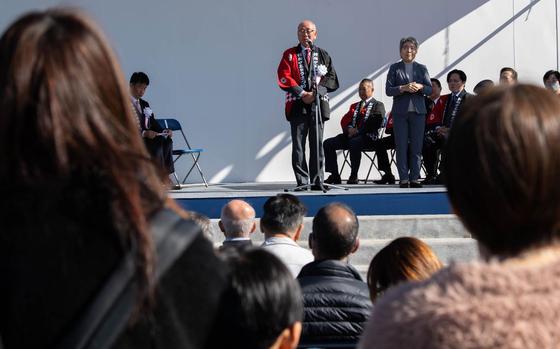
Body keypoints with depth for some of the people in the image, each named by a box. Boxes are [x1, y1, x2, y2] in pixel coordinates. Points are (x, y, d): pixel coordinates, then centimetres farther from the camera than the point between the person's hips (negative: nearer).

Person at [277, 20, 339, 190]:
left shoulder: (322, 55, 14)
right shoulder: (289, 54, 11)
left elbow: (332, 79, 7)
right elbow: (284, 78, -1)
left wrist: (316, 92, -9)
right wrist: (302, 93, -11)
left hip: (318, 104, 1)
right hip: (297, 105, -1)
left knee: (317, 144, -1)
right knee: (298, 146, -3)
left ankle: (317, 181, 2)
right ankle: (302, 181, 0)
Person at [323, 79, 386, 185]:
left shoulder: (378, 105, 8)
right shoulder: (354, 106, 28)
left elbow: (375, 122, -8)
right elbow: (344, 121, 18)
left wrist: (358, 131, -17)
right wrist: (349, 129, -7)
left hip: (368, 137, -6)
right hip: (351, 135, 7)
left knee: (354, 143, -40)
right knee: (328, 143, -13)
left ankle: (354, 176, -29)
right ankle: (334, 176, -15)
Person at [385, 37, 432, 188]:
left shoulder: (421, 68, 11)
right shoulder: (395, 68, 5)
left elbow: (430, 89, 8)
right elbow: (388, 90, -2)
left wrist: (420, 87, -13)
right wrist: (403, 88, -17)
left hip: (418, 111, 2)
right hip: (400, 112, -2)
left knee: (416, 146, 1)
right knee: (401, 146, -1)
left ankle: (414, 178, 5)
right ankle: (404, 178, 2)